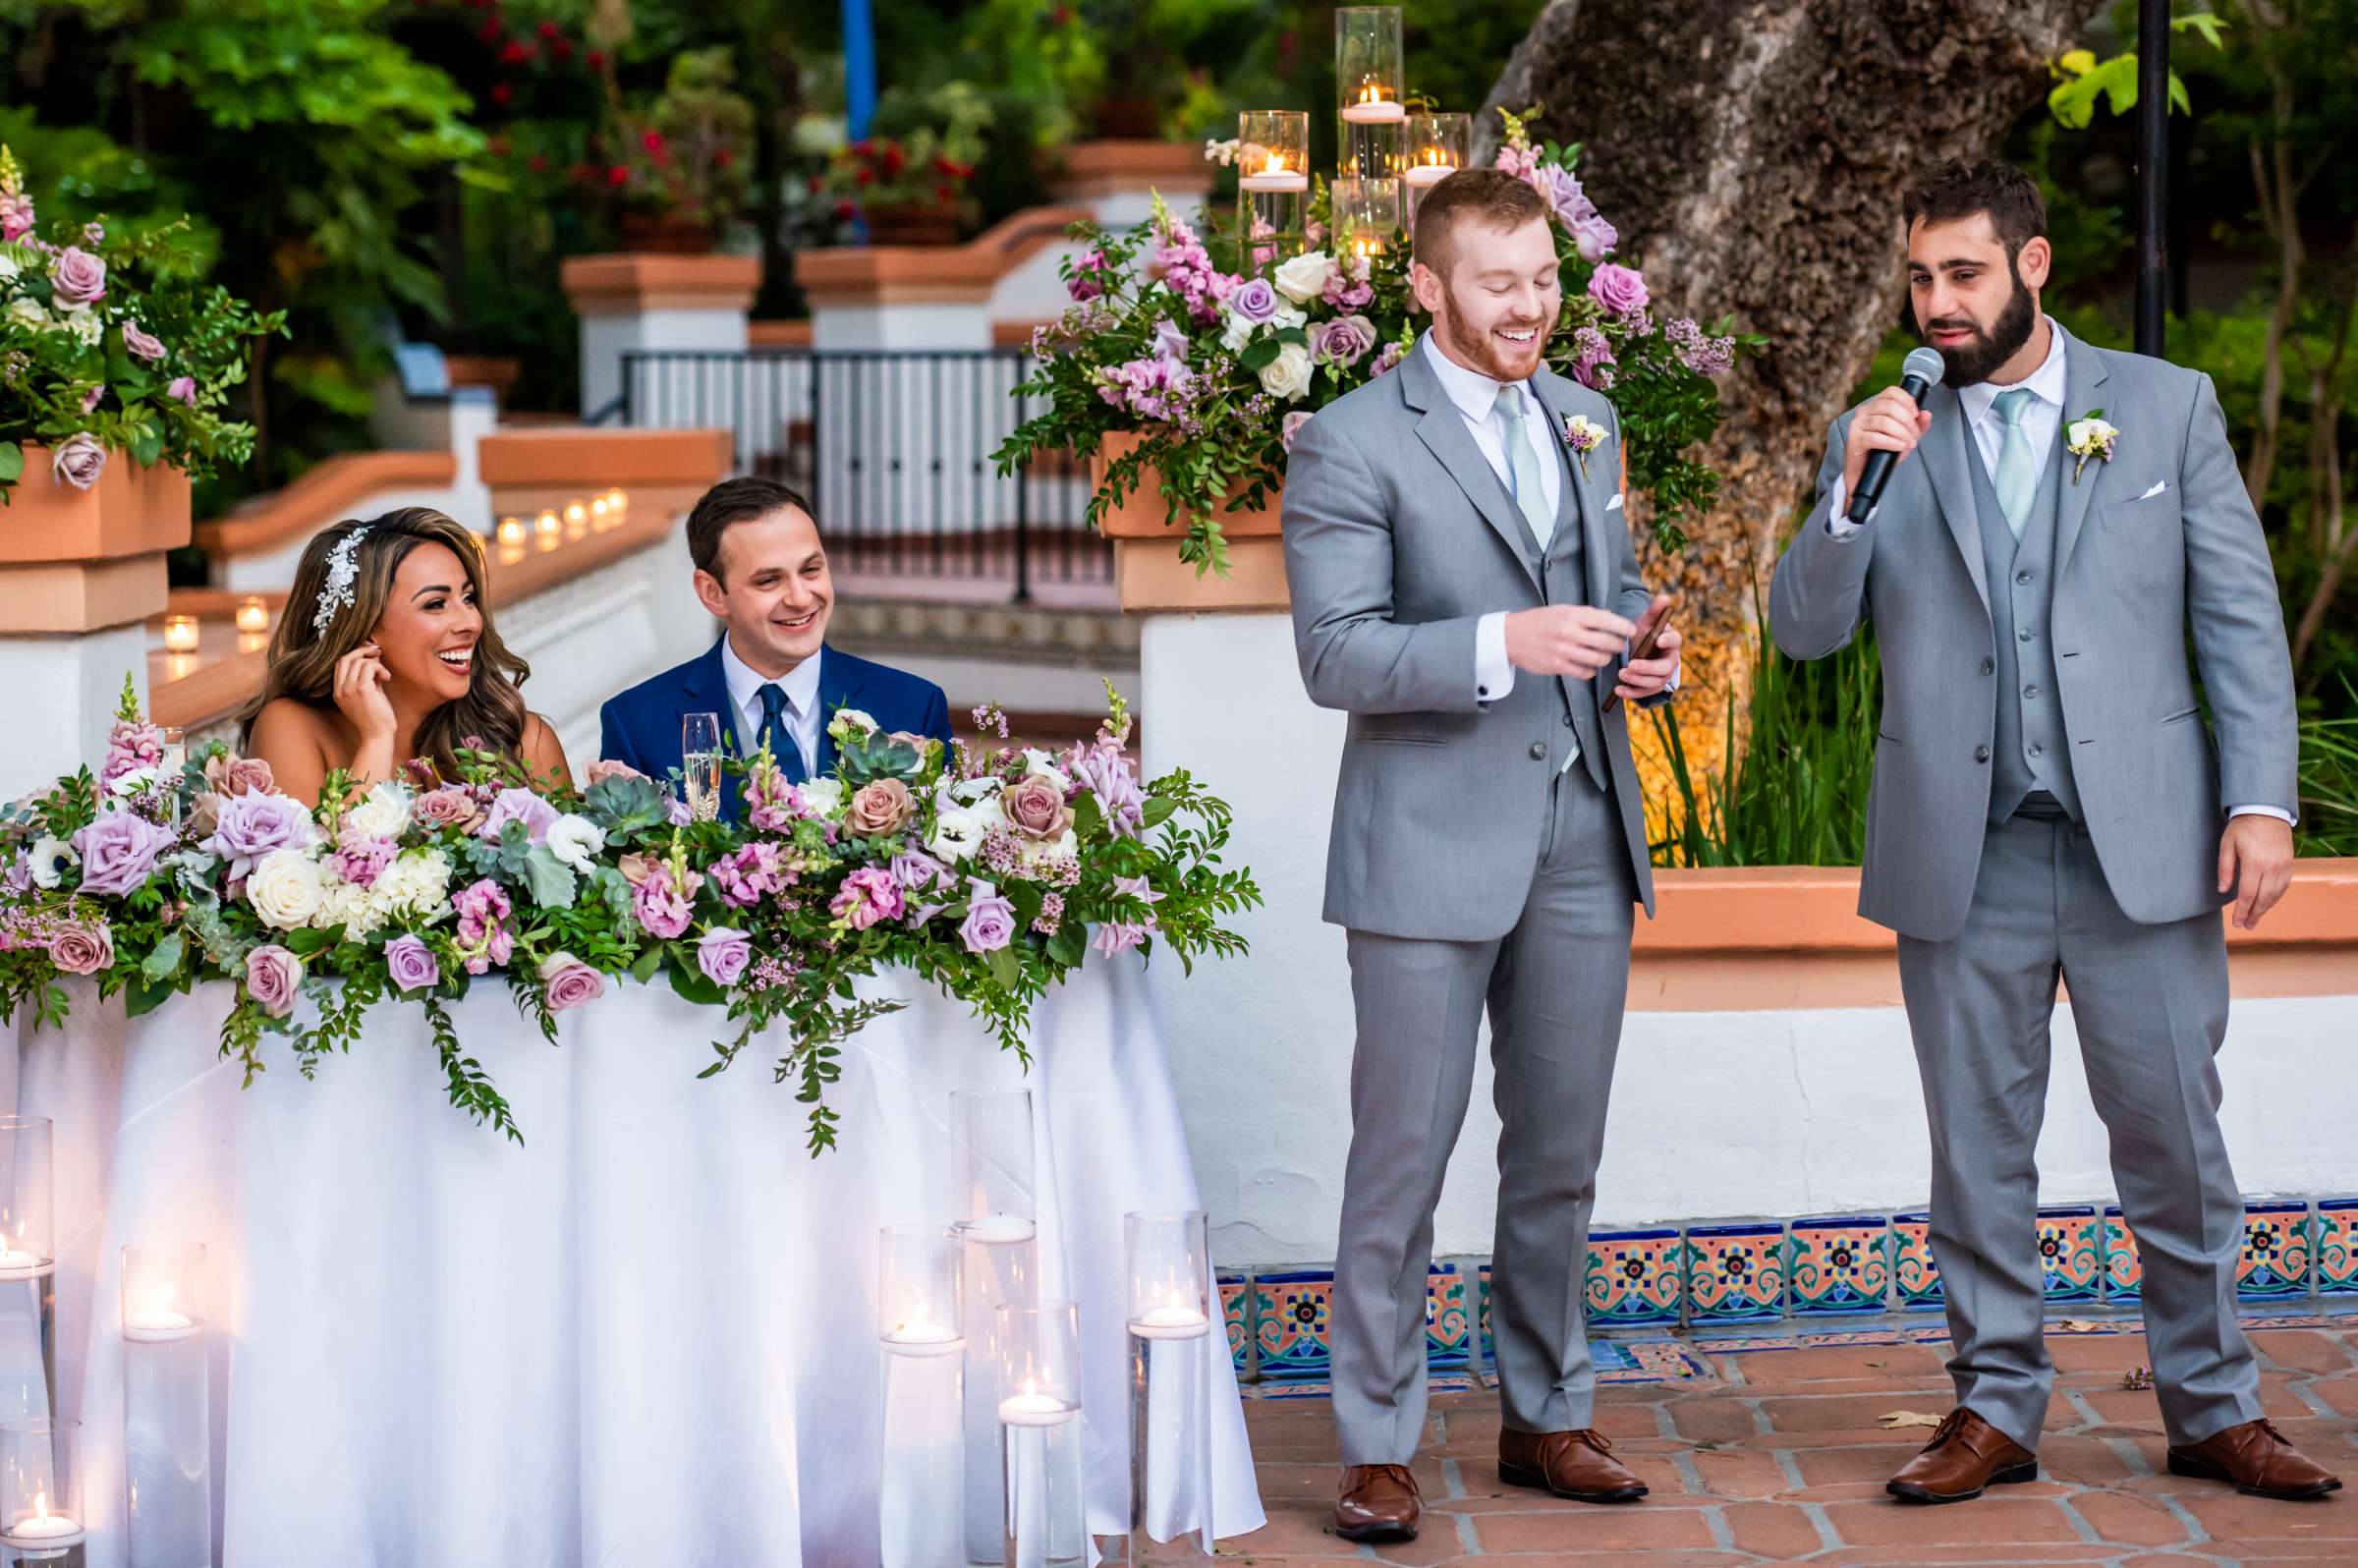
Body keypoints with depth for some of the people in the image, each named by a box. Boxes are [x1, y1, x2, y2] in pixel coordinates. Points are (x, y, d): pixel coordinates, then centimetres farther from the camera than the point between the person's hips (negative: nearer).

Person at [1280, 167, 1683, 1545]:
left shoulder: (1585, 420, 13)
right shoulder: (1352, 443, -7)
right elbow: (1335, 653, -14)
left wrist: (1644, 646, 0)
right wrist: (1503, 643, -26)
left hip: (1581, 835, 6)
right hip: (1433, 846, -6)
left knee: (1561, 1154, 13)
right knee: (1403, 1157, -1)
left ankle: (1546, 1417, 26)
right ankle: (1380, 1447, 8)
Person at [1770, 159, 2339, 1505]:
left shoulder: (2167, 406, 6)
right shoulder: (1883, 441, 8)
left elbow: (2243, 616, 3)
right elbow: (1806, 628, 1)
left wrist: (2262, 798, -6)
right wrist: (1856, 492, -15)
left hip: (2140, 838, -1)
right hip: (1962, 851, 1)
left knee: (2176, 1139, 4)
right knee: (1979, 1146, 7)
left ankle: (2214, 1406, 15)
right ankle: (1997, 1410, 17)